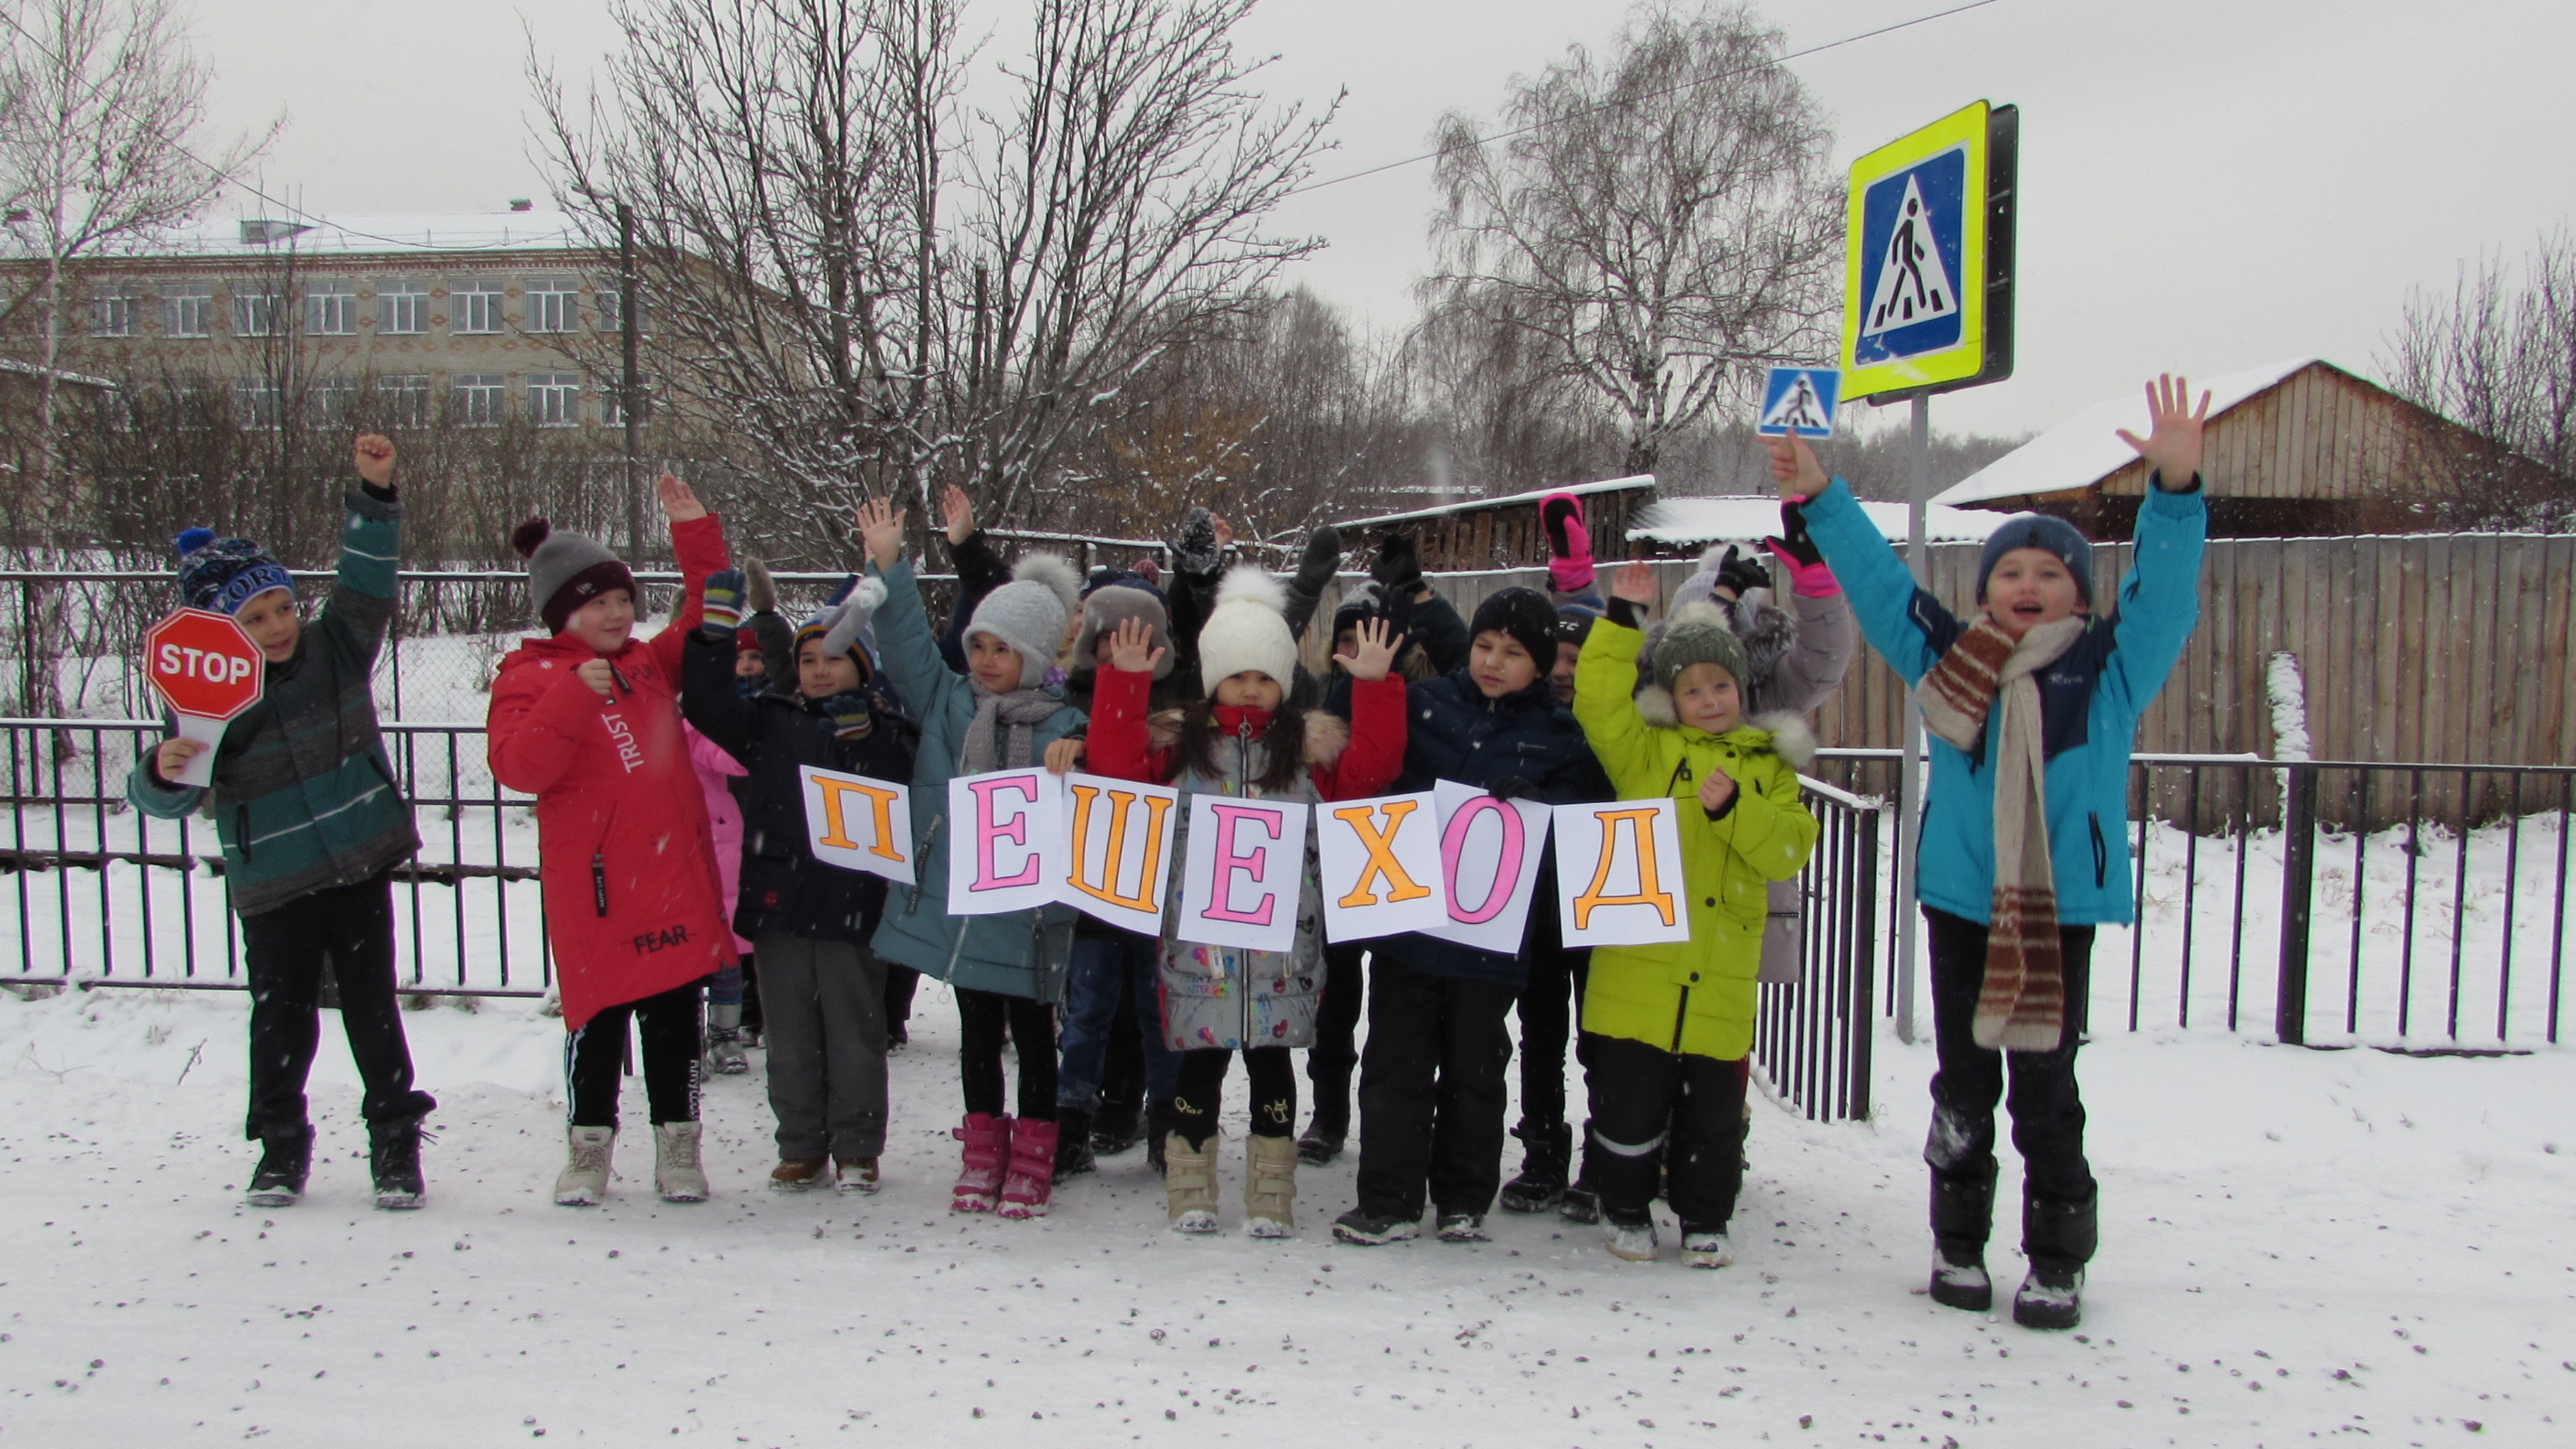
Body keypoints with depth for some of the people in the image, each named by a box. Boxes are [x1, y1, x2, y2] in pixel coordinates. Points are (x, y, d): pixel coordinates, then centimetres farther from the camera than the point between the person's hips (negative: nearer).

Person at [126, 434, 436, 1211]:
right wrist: (164, 771, -30)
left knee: (372, 1007, 6)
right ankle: (280, 1142, 25)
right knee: (282, 1017, 7)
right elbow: (163, 799, -7)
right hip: (274, 890, -1)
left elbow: (367, 576, -10)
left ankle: (395, 1136, 17)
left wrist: (374, 492, -22)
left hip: (360, 869, 1)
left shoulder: (334, 650, -1)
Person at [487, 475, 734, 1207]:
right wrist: (573, 698, -24)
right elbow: (517, 766, -15)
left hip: (678, 873, 5)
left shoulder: (651, 662, 14)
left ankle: (677, 1145, 20)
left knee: (676, 1016, 9)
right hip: (596, 885, -5)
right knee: (600, 1017, 2)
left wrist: (696, 533, 13)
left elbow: (706, 621, 23)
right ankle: (588, 1147, 18)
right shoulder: (530, 677, -2)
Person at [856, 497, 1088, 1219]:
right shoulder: (947, 703, 4)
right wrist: (889, 566, -10)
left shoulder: (1063, 728, -8)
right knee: (977, 1031, 15)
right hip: (952, 904, 4)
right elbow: (906, 644, -1)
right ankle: (983, 1154, 27)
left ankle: (1031, 1160, 22)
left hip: (1024, 916, -4)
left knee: (1032, 1032, 10)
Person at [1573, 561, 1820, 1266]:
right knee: (1630, 1101, 5)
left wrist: (1733, 806, -16)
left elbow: (1790, 850, -1)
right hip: (1638, 965, -1)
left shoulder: (1769, 766, 10)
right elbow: (1599, 700, -8)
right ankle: (1625, 1210, 24)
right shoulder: (1646, 751, 6)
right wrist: (1624, 620, -11)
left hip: (1721, 977, 2)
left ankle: (1705, 1221, 27)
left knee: (1713, 1111, 10)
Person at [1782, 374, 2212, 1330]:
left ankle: (2058, 1260, 16)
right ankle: (1959, 1244, 24)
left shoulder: (2111, 669, 3)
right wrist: (1820, 499, 4)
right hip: (1960, 900, 2)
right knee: (1962, 1085, 11)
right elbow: (1879, 579, 9)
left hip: (2061, 905, -2)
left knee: (2045, 1089, 4)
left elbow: (2164, 591, -8)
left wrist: (2174, 489, -22)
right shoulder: (1947, 661, 7)